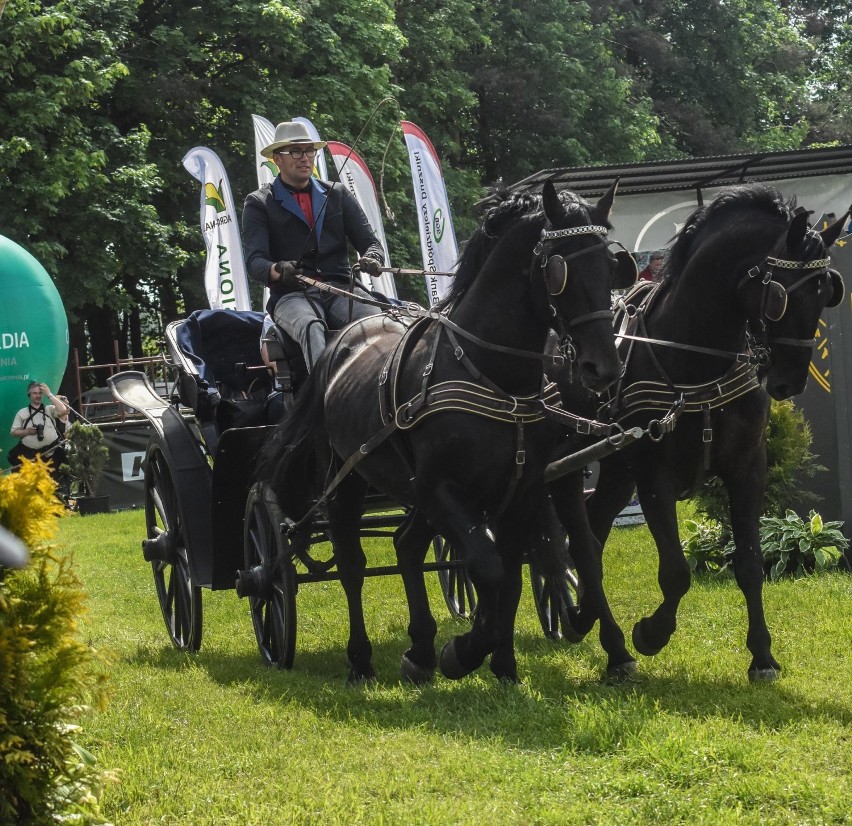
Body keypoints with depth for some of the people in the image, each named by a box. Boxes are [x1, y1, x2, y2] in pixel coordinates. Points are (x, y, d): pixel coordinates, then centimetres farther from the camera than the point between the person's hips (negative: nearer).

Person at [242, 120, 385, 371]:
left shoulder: (338, 195, 19)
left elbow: (369, 242, 14)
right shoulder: (259, 204, 10)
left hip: (341, 288, 3)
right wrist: (277, 271, -27)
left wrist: (372, 259, -12)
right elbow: (254, 259, -3)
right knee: (312, 328, -38)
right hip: (291, 295, -3)